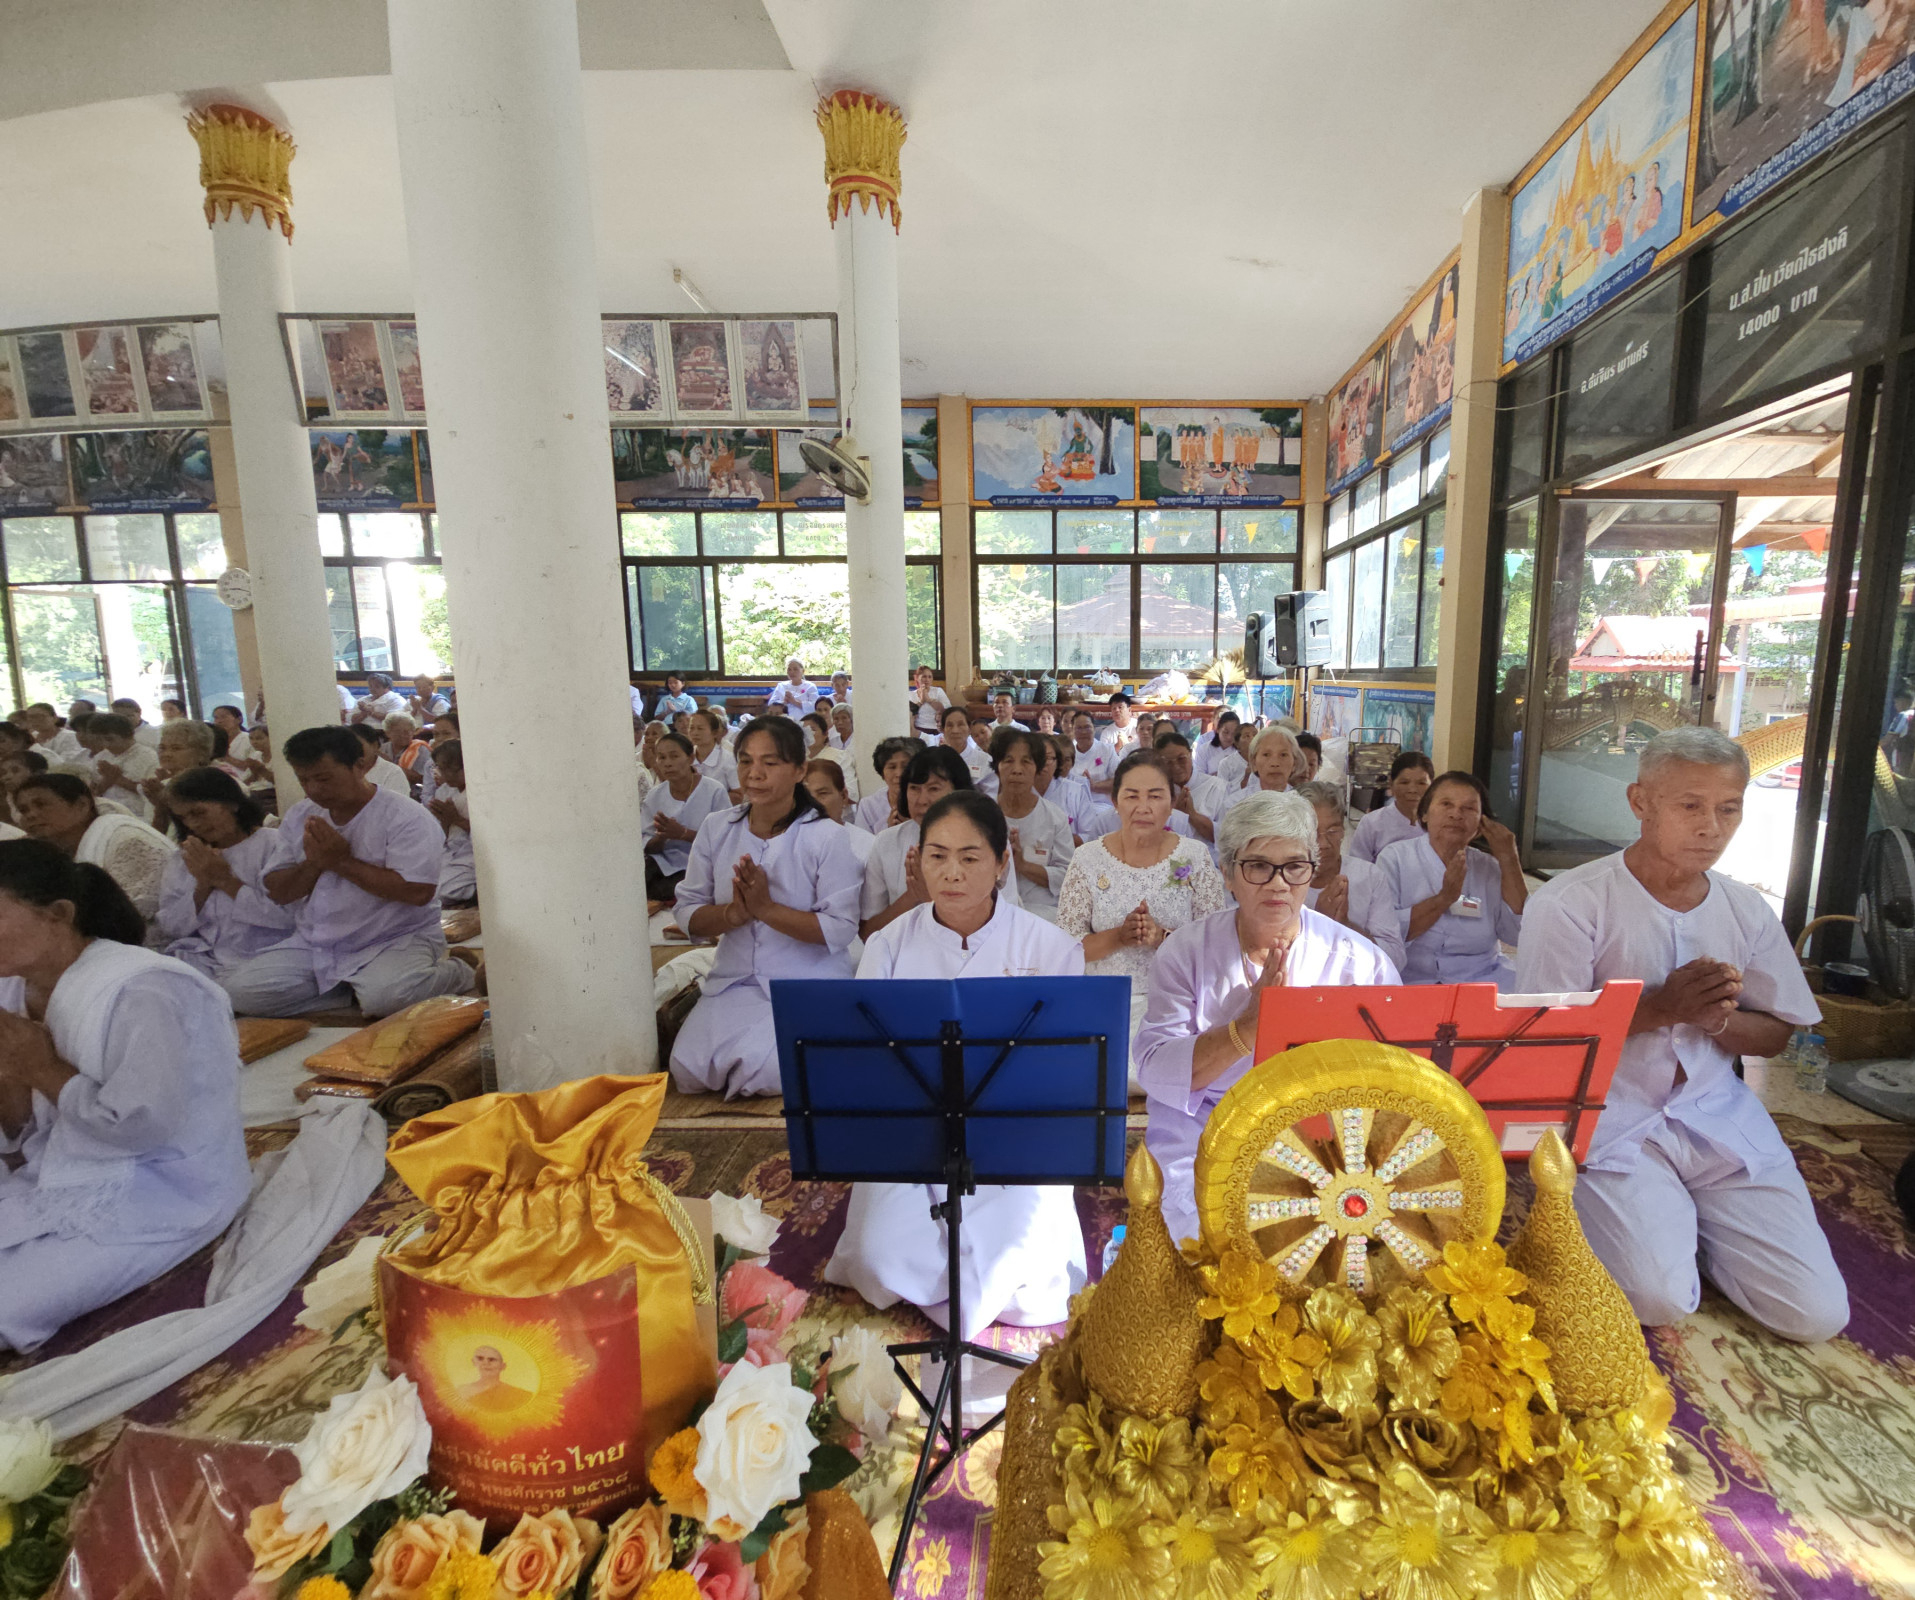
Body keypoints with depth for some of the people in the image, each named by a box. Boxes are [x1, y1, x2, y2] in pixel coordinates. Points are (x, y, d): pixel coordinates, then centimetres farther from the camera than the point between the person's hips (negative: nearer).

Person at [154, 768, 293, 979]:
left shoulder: (271, 843, 1)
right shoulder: (183, 859, 19)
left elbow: (287, 916, -11)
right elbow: (168, 929, 11)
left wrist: (226, 880, -5)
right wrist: (203, 887, -4)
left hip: (255, 958, -5)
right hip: (197, 958, 5)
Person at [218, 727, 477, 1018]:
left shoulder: (408, 817, -12)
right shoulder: (299, 816, 10)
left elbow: (418, 892, -23)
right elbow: (277, 892, 9)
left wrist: (342, 862, -17)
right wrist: (313, 864, -13)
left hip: (396, 940, -7)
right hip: (313, 947, 7)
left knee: (383, 997, -34)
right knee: (236, 991, -10)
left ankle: (457, 973, -4)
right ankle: (357, 987, -1)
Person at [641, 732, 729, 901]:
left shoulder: (714, 792, -9)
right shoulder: (654, 795, 6)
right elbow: (647, 847, 5)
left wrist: (683, 833, -23)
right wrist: (661, 836, -19)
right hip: (663, 863, 3)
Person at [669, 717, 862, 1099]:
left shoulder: (827, 836, -10)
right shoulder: (715, 828, 4)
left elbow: (841, 929, -15)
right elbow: (688, 916, 2)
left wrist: (766, 908, -22)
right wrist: (733, 913, -19)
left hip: (808, 986, -4)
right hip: (734, 979, 4)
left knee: (765, 1071, -23)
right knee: (688, 1069, -15)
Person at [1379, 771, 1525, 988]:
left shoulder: (1490, 867, 12)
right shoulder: (1395, 858, 0)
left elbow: (1518, 934, -1)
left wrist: (1509, 860, -1)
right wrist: (1443, 899, -15)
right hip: (1412, 978, -4)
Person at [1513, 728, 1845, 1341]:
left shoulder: (1747, 911, 6)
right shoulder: (1570, 903, -13)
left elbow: (1776, 1036, 11)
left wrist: (1718, 1017, -12)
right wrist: (1660, 1006, -22)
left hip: (1719, 1117, 5)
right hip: (1611, 1123, -5)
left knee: (1817, 1313, -4)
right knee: (1660, 1299, -18)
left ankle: (1682, 1217, 22)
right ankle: (1612, 1214, 14)